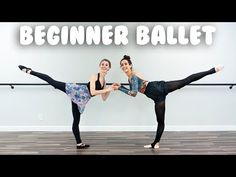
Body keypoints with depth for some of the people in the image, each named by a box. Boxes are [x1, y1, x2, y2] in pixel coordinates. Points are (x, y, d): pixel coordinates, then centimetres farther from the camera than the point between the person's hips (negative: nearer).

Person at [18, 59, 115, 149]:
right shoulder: (94, 76, -9)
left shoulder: (104, 81, 12)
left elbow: (104, 98, 16)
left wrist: (110, 89, 3)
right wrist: (107, 90, -18)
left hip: (80, 100, 6)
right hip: (76, 90, -6)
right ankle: (29, 71, -5)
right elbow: (93, 92, -23)